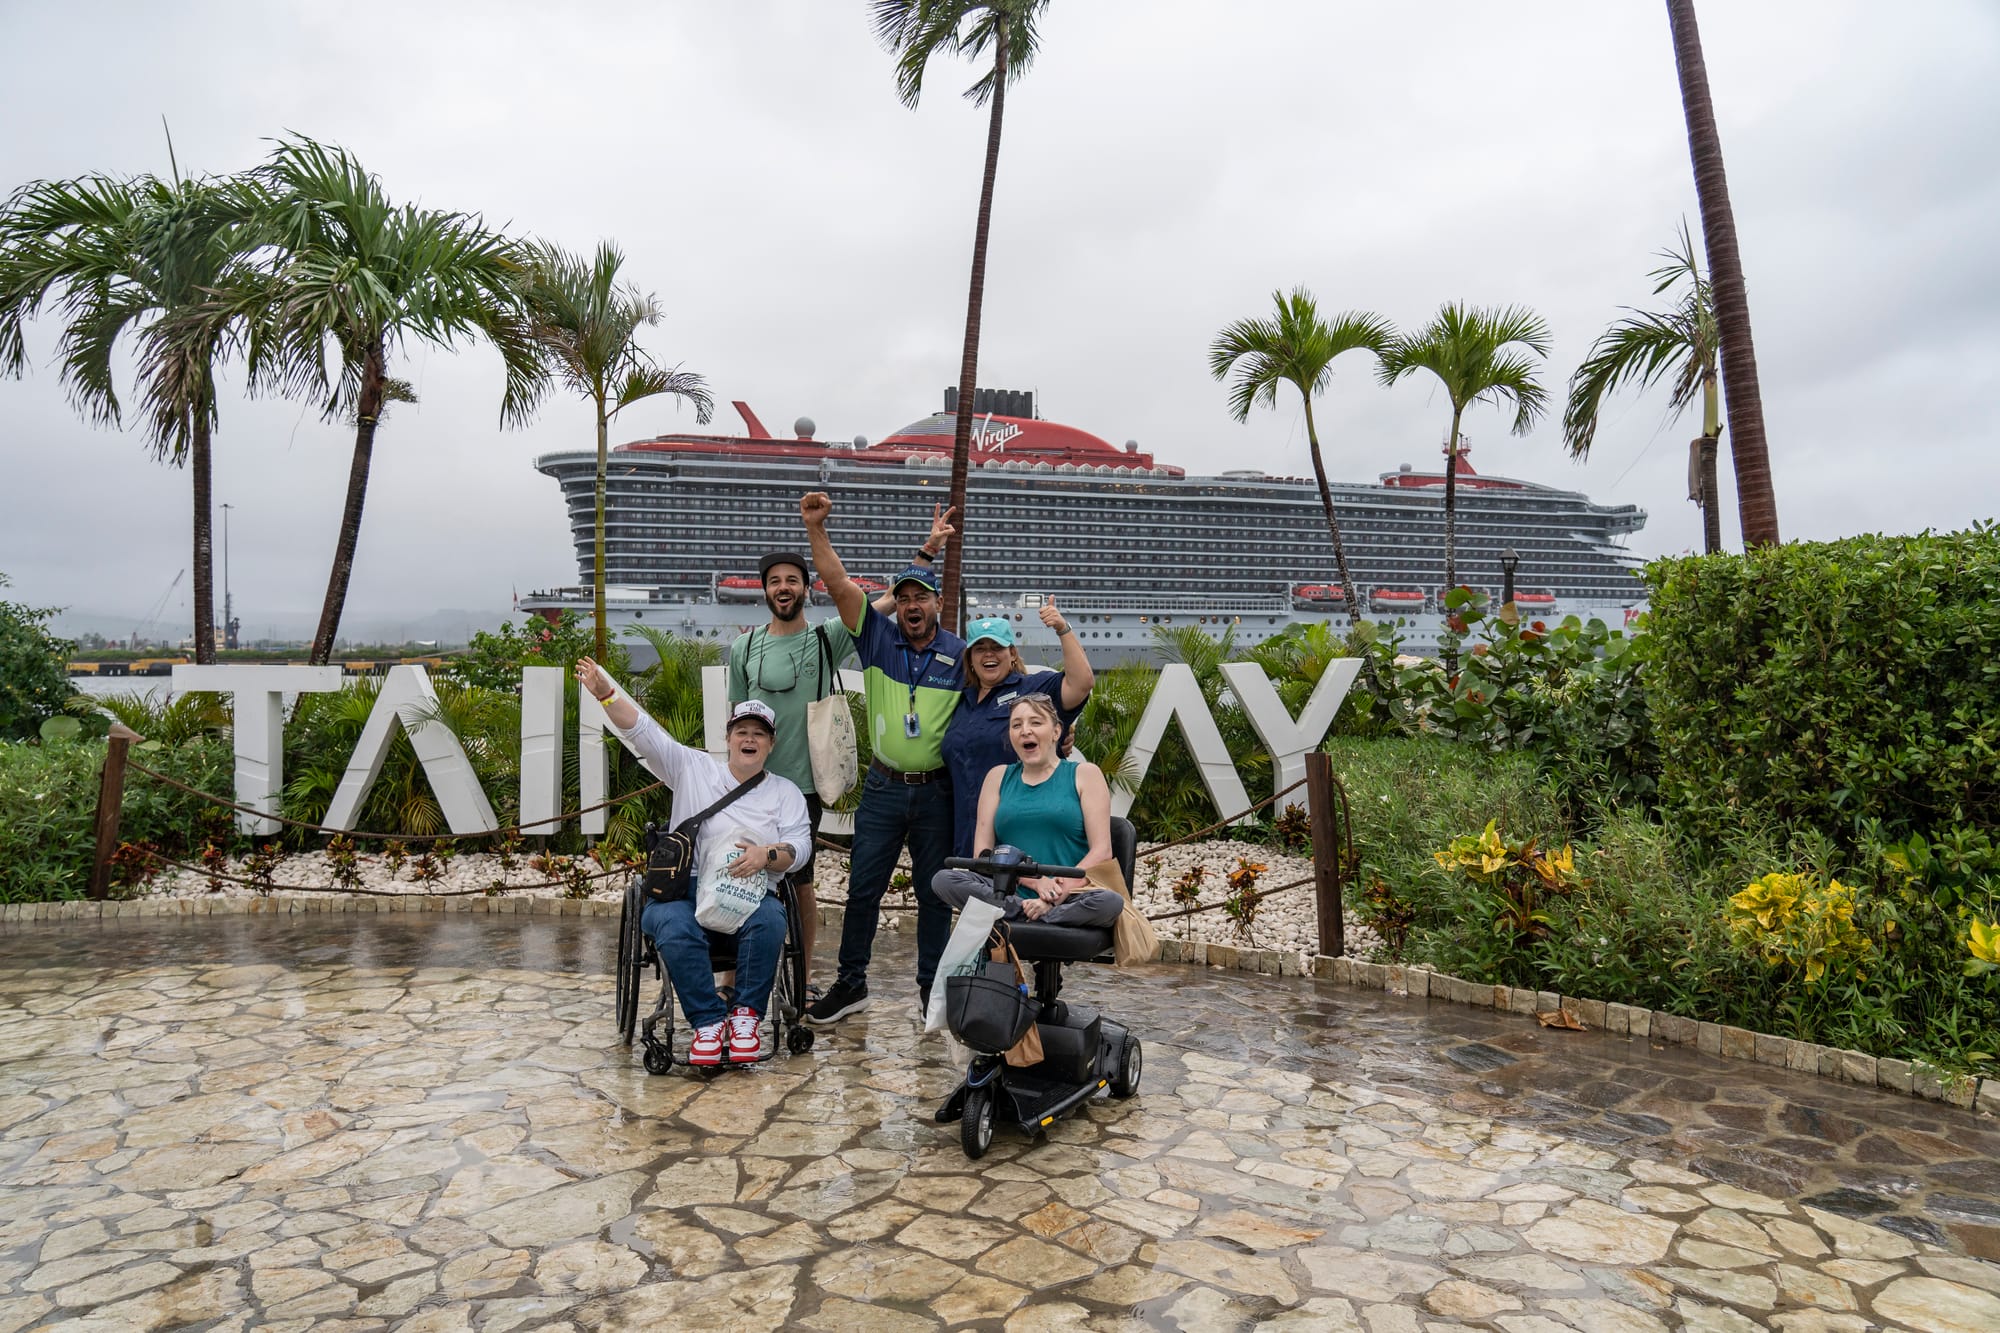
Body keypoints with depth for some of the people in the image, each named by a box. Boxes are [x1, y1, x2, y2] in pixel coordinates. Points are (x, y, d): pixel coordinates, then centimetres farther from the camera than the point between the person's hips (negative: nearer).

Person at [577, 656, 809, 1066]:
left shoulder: (786, 792, 16)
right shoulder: (693, 768, 15)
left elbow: (800, 845, 4)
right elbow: (643, 732, 5)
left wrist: (768, 855, -19)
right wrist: (605, 693, -10)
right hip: (686, 889, 0)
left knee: (769, 920, -33)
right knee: (674, 927, -34)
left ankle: (746, 1015, -16)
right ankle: (708, 1021, -21)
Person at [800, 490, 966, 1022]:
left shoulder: (960, 653, -2)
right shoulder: (878, 637, 0)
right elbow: (839, 584, -8)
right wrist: (816, 529, -18)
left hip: (938, 792, -1)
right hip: (883, 788, 1)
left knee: (934, 892, 11)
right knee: (862, 888, 7)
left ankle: (931, 985, 26)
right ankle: (851, 982, 22)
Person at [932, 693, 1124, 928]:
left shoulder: (1084, 774, 9)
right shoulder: (998, 777, 17)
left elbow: (1102, 851, -2)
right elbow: (983, 852, 7)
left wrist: (1058, 894, -16)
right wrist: (1035, 880, -10)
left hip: (1069, 898, -2)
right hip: (1008, 894, 2)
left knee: (1111, 902, -35)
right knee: (942, 880, -23)